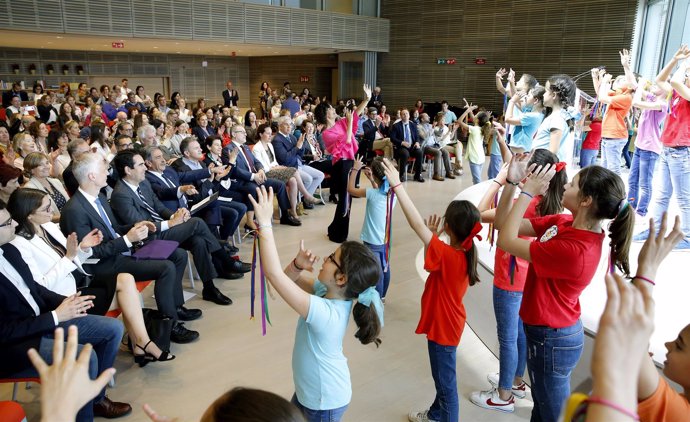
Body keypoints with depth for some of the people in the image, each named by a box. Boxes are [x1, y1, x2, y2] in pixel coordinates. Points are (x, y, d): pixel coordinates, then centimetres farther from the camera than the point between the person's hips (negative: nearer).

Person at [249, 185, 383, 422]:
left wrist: (264, 224, -39)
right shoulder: (330, 293, -12)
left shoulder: (325, 313, -38)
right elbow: (289, 278, 0)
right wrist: (298, 265, -23)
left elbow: (274, 273, -42)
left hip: (325, 402, -8)